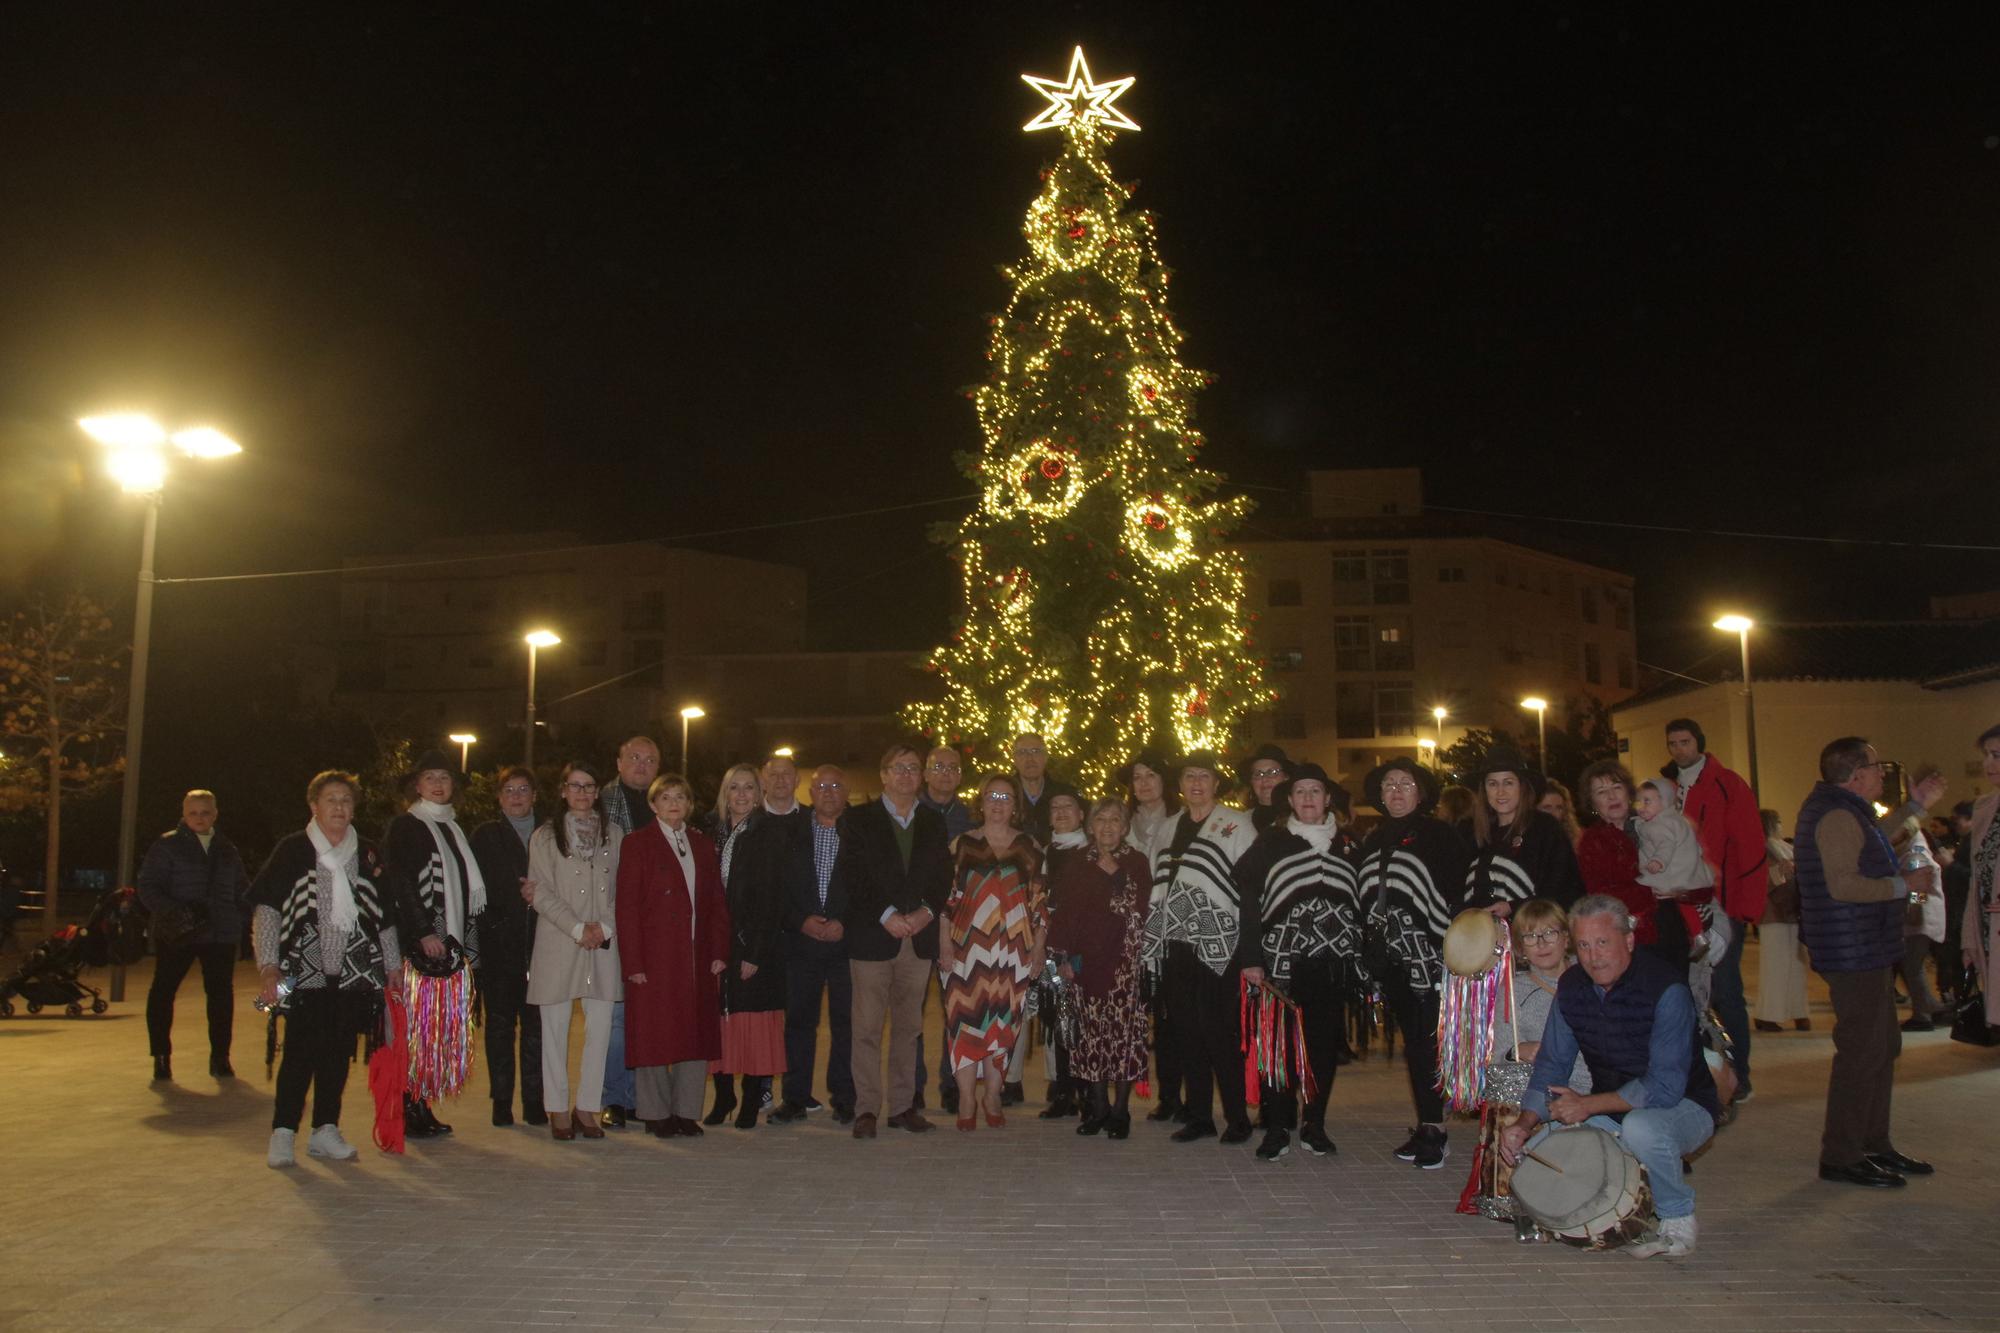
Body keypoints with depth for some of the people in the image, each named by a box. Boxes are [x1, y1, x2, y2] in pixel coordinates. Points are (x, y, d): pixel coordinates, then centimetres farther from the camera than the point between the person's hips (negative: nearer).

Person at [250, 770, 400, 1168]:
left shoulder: (368, 855, 13)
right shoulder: (292, 851, 3)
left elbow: (385, 917, 18)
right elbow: (266, 909, -1)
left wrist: (393, 964, 15)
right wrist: (268, 965, -8)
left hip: (354, 972, 3)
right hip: (305, 971, -3)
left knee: (339, 1053, 6)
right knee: (300, 1052, -6)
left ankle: (325, 1129, 16)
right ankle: (282, 1133, 5)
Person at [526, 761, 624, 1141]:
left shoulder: (614, 834, 12)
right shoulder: (545, 837, 5)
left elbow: (621, 889, 11)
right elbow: (542, 892, -2)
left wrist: (606, 926, -4)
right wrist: (577, 928, -11)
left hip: (604, 946, 2)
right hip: (558, 944, -2)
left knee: (600, 1028, 1)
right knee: (555, 1029, 1)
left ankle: (586, 1108, 11)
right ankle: (558, 1109, 12)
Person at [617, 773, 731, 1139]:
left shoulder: (703, 845, 13)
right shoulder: (638, 844, -1)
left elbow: (717, 902, 11)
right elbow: (627, 906, -6)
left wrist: (719, 952, 2)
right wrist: (633, 963, -12)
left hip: (696, 957, 4)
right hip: (654, 956, -4)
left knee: (697, 1032, 5)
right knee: (653, 1035, 1)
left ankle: (687, 1112, 15)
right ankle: (656, 1115, 14)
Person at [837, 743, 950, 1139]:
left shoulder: (934, 823, 15)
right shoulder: (860, 819, 4)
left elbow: (944, 876, 10)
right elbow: (850, 876, -4)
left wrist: (927, 911, -8)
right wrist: (886, 915, -13)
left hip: (919, 937, 3)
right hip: (873, 937, -3)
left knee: (908, 1026, 8)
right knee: (868, 1027, -2)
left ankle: (902, 1105, 15)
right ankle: (867, 1109, 4)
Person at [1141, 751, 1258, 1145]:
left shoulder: (1236, 825, 1)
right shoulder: (1171, 827, 17)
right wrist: (1151, 940, 15)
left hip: (1218, 946, -5)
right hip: (1175, 945, 5)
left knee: (1220, 1032, -6)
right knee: (1187, 1033, 7)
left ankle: (1237, 1117, 5)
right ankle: (1198, 1116, 16)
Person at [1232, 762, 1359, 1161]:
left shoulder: (1346, 845, 12)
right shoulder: (1270, 842, 5)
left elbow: (1360, 903, 12)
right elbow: (1250, 901, 1)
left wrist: (1359, 962, 5)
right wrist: (1250, 958, -6)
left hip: (1332, 962, 2)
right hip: (1282, 960, -2)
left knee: (1325, 1042, 6)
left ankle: (1314, 1125, 18)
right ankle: (1277, 1129, 6)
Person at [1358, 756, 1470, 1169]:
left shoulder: (1441, 836, -2)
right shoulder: (1373, 842, 16)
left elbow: (1462, 893, -8)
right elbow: (1366, 901, 16)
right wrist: (1372, 956, 11)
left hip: (1429, 954, -6)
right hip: (1392, 959, 6)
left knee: (1427, 1041, -9)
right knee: (1412, 1041, 10)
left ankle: (1433, 1130, -4)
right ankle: (1426, 1126, 17)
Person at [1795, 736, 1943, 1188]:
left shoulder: (1841, 810, 16)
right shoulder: (1837, 815, -19)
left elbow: (1866, 848, 35)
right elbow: (1844, 885, -28)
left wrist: (1914, 807, 35)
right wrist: (1906, 884, -18)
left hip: (1866, 950, 11)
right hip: (1855, 951, -11)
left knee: (1882, 1048, 18)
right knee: (1862, 1052, -8)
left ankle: (1874, 1145, 28)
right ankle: (1840, 1158, -2)